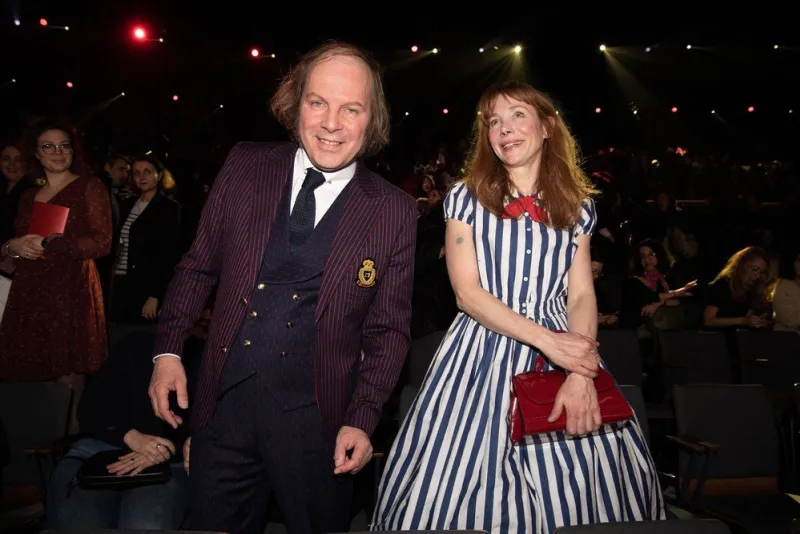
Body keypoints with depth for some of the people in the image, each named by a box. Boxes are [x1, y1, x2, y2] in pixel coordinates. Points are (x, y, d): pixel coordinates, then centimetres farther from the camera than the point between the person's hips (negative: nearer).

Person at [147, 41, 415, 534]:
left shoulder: (394, 211, -5)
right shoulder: (245, 167, 0)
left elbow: (390, 328, -1)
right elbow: (199, 267, 9)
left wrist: (361, 420, -8)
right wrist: (168, 351, 2)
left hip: (316, 420, -2)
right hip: (225, 405, 2)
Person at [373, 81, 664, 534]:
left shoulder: (577, 206, 10)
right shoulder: (467, 198, 2)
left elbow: (581, 295, 3)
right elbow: (468, 292, -6)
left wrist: (581, 375, -14)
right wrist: (548, 340, -16)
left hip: (564, 350, 2)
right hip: (483, 352, -1)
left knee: (570, 495, -1)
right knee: (464, 488, -3)